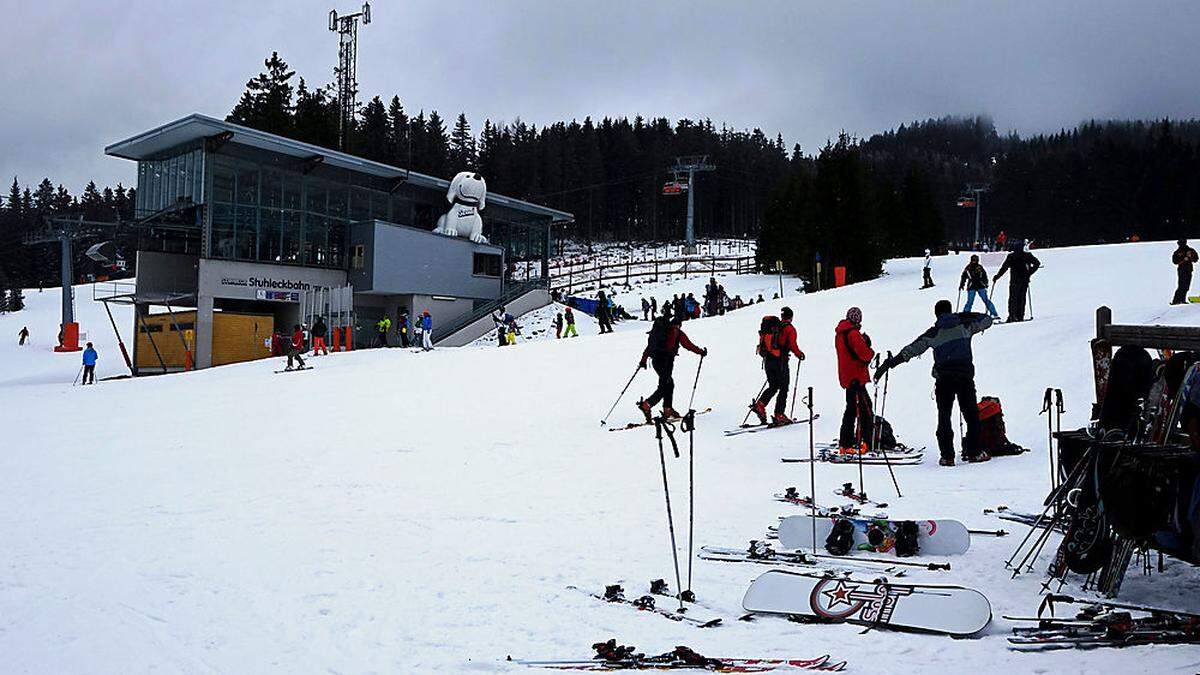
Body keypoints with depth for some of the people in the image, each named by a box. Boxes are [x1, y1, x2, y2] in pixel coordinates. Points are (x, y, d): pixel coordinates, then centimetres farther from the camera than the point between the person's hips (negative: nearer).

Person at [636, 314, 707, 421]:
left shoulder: (658, 329, 18)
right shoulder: (677, 332, 0)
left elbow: (649, 345, 20)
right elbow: (688, 345, 0)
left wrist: (643, 360, 25)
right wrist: (701, 352, 12)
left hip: (655, 360, 8)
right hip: (666, 361, -8)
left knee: (669, 384, 18)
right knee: (664, 387, -8)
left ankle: (668, 409, 18)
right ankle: (646, 405, -23)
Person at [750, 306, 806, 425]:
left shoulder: (771, 326, 10)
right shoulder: (790, 329, -7)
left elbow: (762, 343, 13)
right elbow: (793, 345, -16)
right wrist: (800, 354, 2)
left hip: (767, 361, 6)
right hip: (780, 362, -6)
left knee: (773, 387, 18)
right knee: (783, 388, 5)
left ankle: (759, 404, -3)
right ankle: (779, 415, 1)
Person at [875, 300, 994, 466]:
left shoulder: (933, 333, 6)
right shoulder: (964, 325, 8)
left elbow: (911, 349, -1)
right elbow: (987, 320, 23)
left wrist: (889, 363, 0)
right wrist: (968, 316, 36)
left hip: (943, 378, 0)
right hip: (965, 375, 1)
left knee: (944, 416, 5)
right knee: (971, 414, 11)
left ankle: (947, 456, -1)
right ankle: (973, 452, 9)